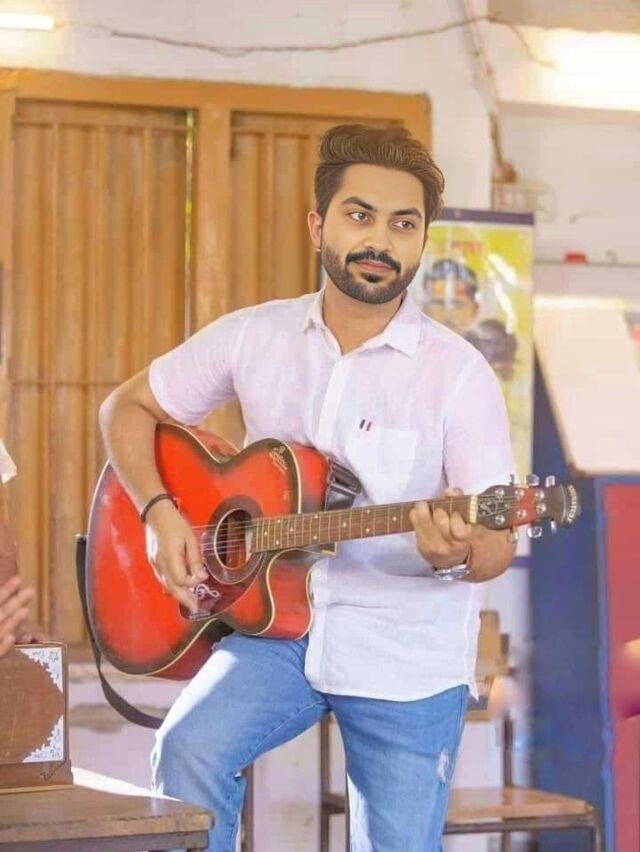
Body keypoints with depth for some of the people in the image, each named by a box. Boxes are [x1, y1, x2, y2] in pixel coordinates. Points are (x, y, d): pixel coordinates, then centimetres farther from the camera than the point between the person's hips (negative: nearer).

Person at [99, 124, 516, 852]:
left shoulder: (456, 373, -10)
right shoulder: (253, 337, 0)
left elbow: (498, 547, -11)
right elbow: (129, 407, 12)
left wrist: (458, 554, -35)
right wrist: (159, 513, -5)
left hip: (407, 659, -1)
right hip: (275, 625, 2)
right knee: (188, 752, -26)